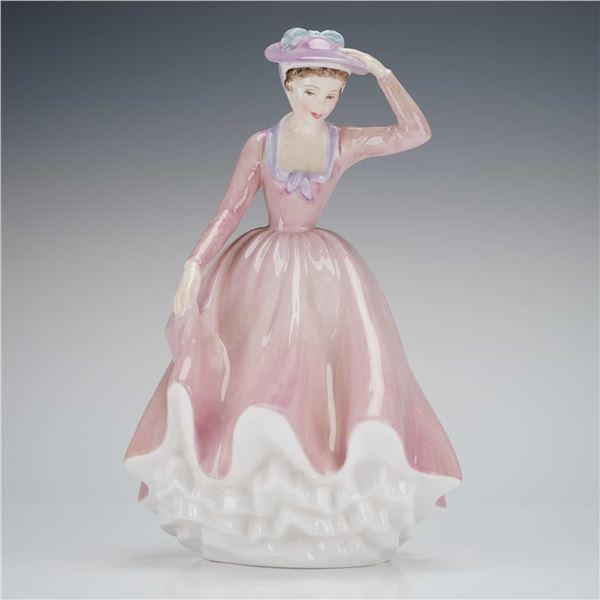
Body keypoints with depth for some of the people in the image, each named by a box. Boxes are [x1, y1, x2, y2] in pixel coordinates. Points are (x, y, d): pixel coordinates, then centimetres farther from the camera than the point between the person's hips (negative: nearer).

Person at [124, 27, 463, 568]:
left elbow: (418, 132, -8)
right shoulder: (260, 144, 3)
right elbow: (229, 213, 0)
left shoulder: (347, 144, 3)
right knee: (256, 379, -3)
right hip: (262, 277, 0)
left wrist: (380, 72, -8)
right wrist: (193, 268, -10)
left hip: (325, 277, 0)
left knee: (324, 380, -5)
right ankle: (251, 512, 6)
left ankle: (330, 510, 3)